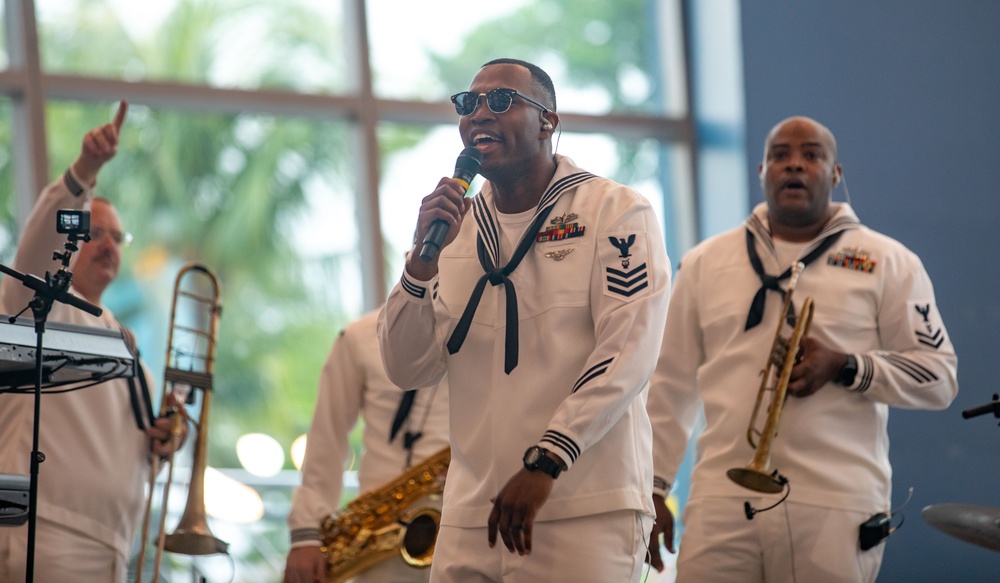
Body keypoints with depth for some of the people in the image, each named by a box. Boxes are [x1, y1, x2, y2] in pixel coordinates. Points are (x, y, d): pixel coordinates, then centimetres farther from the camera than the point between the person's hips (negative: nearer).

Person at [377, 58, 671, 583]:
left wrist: (545, 463, -19)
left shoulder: (617, 213, -2)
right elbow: (408, 371, 7)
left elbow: (628, 355, -12)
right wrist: (424, 258, -7)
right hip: (470, 517, 4)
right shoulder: (453, 225, 12)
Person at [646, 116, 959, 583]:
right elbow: (670, 385, 17)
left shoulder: (887, 262, 7)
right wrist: (652, 485, 10)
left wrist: (844, 367, -11)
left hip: (835, 508, -2)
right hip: (721, 503, 2)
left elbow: (939, 375, 3)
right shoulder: (704, 263, 15)